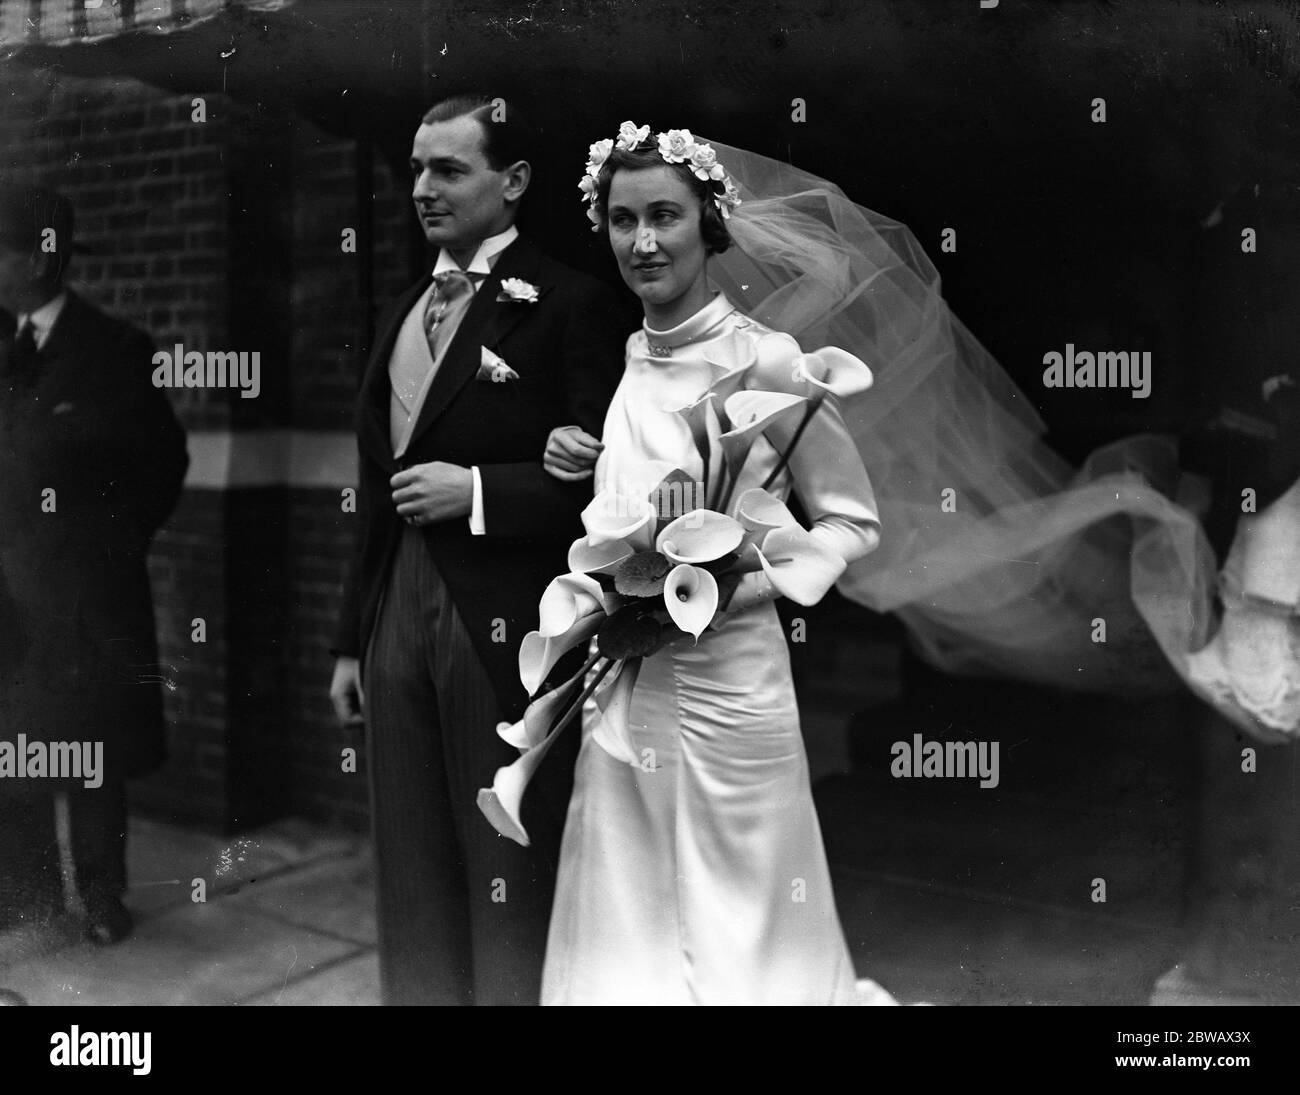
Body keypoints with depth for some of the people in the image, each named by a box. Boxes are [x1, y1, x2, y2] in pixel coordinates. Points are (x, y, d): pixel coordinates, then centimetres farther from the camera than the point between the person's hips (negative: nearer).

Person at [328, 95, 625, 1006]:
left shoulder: (568, 304, -5)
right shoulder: (404, 313, 17)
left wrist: (477, 491, -16)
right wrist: (352, 639, 17)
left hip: (502, 621, -7)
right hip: (400, 612, 7)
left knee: (511, 876, 3)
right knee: (412, 875, 15)